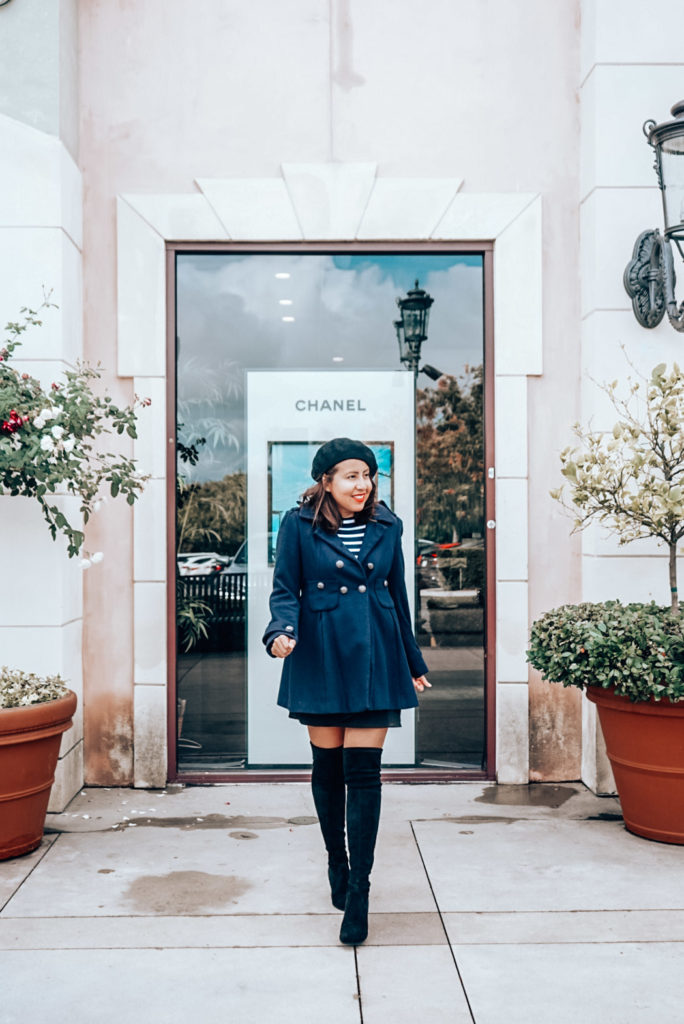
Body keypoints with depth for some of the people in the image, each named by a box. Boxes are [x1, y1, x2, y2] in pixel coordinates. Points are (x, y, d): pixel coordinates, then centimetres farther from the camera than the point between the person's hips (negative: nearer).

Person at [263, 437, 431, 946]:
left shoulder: (386, 526, 6)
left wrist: (413, 665, 17)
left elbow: (398, 595, 13)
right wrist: (283, 631, -23)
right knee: (327, 766, 10)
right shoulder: (299, 525, -2)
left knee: (363, 771, -4)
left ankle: (359, 890, 3)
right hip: (320, 659, -1)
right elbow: (285, 589, -1)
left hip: (373, 658, 1)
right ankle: (337, 864, 33)